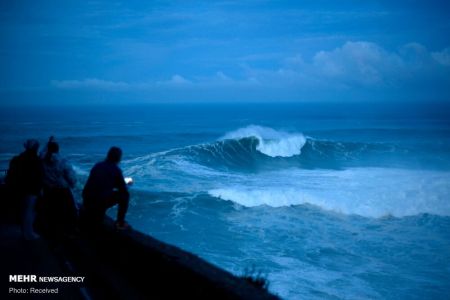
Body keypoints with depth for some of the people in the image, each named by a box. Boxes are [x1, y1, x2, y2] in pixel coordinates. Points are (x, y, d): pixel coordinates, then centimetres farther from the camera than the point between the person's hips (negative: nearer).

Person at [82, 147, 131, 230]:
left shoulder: (97, 165, 13)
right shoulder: (116, 170, -2)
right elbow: (124, 189, 4)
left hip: (86, 200, 6)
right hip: (101, 202, -6)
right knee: (125, 194, 12)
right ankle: (120, 223, 11)